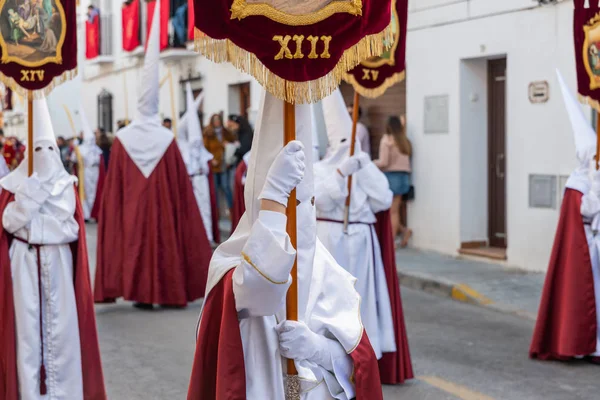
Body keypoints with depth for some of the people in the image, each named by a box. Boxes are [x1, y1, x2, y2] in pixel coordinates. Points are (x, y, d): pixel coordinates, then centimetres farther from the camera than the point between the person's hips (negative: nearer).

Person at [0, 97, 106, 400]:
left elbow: (68, 223, -3)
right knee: (27, 324, -2)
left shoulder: (65, 183, 8)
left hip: (58, 262, 1)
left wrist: (29, 217, -8)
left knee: (60, 323, 0)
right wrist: (32, 192, -11)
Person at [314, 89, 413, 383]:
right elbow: (321, 201, -19)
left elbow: (384, 202, -4)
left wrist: (366, 170, -9)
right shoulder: (320, 169, -2)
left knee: (363, 296, 5)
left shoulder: (367, 168, 8)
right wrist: (341, 171, -25)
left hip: (362, 242, 4)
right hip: (330, 241, -3)